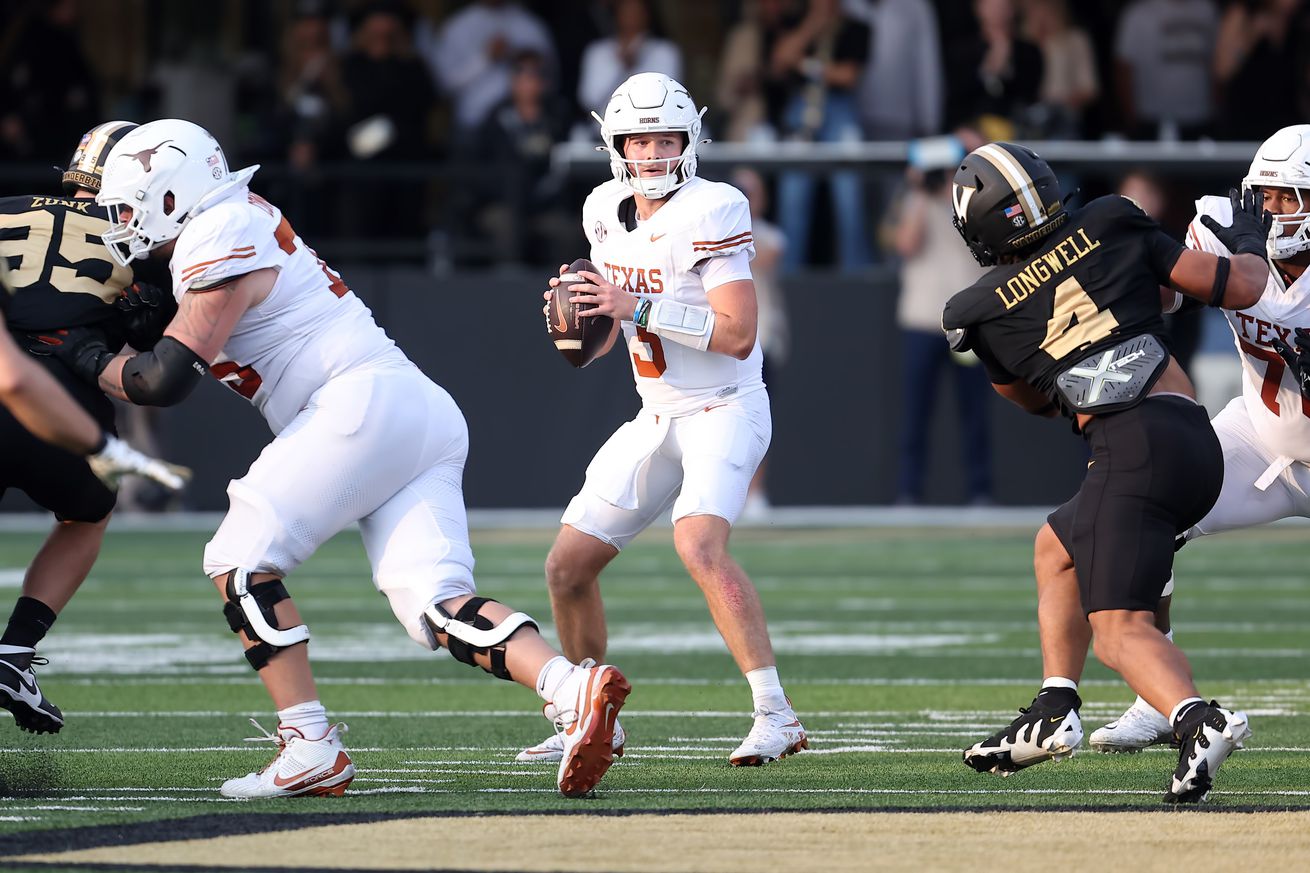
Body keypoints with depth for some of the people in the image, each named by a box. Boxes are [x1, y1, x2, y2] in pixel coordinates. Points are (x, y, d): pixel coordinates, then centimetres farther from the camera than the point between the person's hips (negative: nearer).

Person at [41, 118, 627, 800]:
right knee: (436, 605, -3)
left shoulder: (219, 243, -5)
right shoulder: (243, 215, 23)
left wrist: (90, 360, 8)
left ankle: (310, 748, -9)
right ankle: (571, 687, -24)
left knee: (240, 561, -3)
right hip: (427, 415, 9)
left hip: (365, 404, -9)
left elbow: (165, 379, -9)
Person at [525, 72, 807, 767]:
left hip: (724, 413, -8)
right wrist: (577, 310, -8)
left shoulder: (708, 213, -18)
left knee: (700, 546, -31)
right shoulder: (609, 214, 5)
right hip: (656, 419, 8)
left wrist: (638, 305, -27)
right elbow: (603, 338, 15)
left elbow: (738, 334, -24)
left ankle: (775, 716, -28)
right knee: (567, 567, 6)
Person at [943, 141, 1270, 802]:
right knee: (1057, 548, 28)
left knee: (1119, 628, -13)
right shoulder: (1111, 227, 11)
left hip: (1134, 448, -6)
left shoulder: (980, 313, 7)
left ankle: (1199, 720, -42)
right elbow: (1239, 288, 12)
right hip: (1198, 443, 6)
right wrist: (1248, 244, 33)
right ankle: (1054, 714, 23)